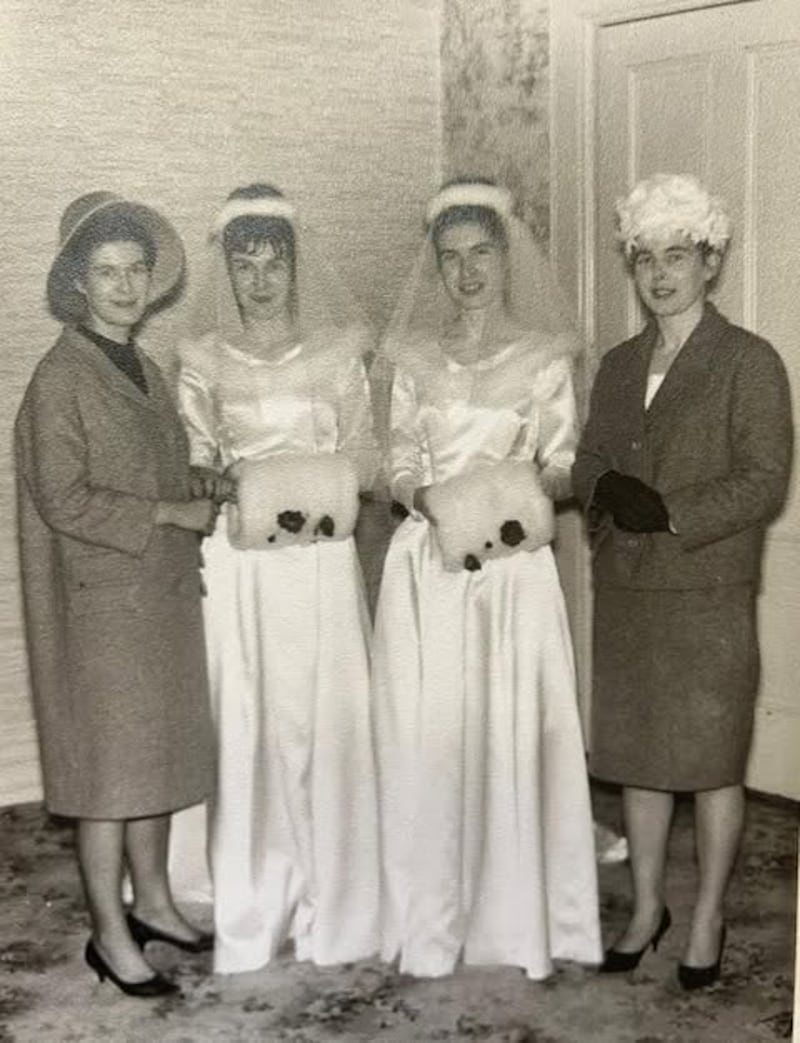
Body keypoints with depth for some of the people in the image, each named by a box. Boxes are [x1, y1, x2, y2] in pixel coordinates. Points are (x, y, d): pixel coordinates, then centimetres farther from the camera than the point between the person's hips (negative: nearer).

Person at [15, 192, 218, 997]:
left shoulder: (145, 371, 11)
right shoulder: (60, 379, -12)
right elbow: (64, 500, -18)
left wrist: (198, 518, 5)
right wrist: (169, 514, -15)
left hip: (165, 596, 7)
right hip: (103, 604, -7)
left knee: (159, 752, 15)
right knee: (110, 766, 1)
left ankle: (151, 901, 30)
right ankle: (110, 935, 13)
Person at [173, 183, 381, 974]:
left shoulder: (336, 353, 5)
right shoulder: (202, 360, 7)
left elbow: (361, 463, 4)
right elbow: (192, 465, 4)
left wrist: (308, 492, -11)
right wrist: (226, 485, -15)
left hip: (322, 564, 0)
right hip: (237, 567, 0)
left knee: (326, 725, 0)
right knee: (245, 728, 0)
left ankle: (331, 905, 13)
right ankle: (249, 912, 13)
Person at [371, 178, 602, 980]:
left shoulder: (544, 357, 4)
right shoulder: (414, 357, 9)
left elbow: (563, 467, 3)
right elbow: (399, 468, 7)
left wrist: (529, 497, -17)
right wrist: (434, 504, -13)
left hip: (514, 568, -1)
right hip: (428, 563, 2)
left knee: (513, 732, 0)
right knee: (427, 735, 3)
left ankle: (515, 916, 14)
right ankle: (430, 920, 16)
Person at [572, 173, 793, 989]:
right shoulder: (618, 365, 12)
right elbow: (588, 460, 12)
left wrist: (671, 512, -20)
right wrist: (610, 492, -11)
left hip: (709, 595, -5)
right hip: (624, 592, 6)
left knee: (711, 761, 5)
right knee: (636, 757, 13)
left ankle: (707, 919, 20)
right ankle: (646, 906, 29)